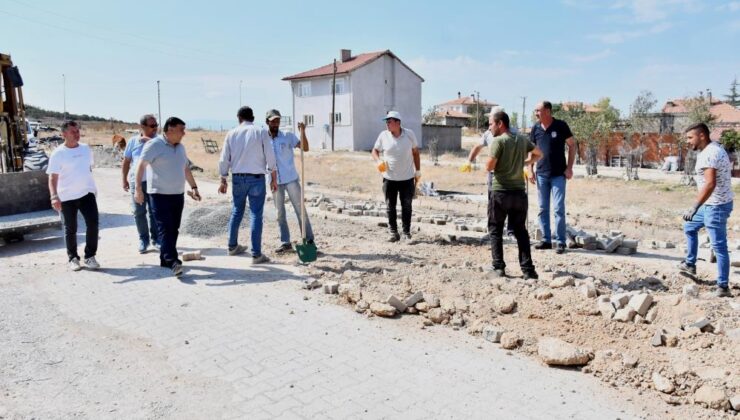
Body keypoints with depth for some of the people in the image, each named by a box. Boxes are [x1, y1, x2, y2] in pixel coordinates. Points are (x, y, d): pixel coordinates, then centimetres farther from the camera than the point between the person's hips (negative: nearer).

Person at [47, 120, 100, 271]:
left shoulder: (86, 149, 6)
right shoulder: (58, 154, -8)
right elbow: (53, 178, -13)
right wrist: (54, 196, -25)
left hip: (87, 193, 3)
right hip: (67, 197, -3)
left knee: (93, 224, -6)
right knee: (70, 230, 7)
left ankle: (90, 256, 6)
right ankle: (73, 258, 21)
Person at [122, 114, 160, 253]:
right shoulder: (133, 141, 5)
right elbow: (126, 162, 10)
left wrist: (148, 139, -16)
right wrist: (124, 179, 7)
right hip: (136, 181, 1)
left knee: (154, 212, 5)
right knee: (139, 212, 5)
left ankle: (156, 239, 16)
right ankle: (143, 239, 17)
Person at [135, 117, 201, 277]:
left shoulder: (180, 147, 14)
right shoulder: (154, 145, -10)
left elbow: (186, 169, 22)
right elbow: (141, 165, -13)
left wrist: (194, 187, 18)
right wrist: (138, 189, -20)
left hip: (178, 195, 7)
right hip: (160, 195, -7)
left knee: (173, 229, 9)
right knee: (165, 229, -10)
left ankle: (165, 259, 19)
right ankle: (173, 262, -16)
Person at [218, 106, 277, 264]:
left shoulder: (232, 133, 3)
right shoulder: (261, 132, -4)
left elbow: (224, 160, 4)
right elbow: (270, 157, -6)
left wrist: (223, 180, 14)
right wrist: (274, 178, 3)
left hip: (238, 178, 3)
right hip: (256, 178, -3)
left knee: (236, 212, 19)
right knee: (255, 215, -1)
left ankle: (233, 246, 32)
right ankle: (256, 254, 0)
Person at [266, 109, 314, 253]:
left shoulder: (288, 136, -2)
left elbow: (305, 148, -12)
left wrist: (302, 131, -25)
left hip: (291, 179, -2)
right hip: (275, 181, 3)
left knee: (300, 209, 1)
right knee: (280, 213, 8)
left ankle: (309, 239, 6)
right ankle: (285, 242, 17)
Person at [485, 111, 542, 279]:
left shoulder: (498, 141, -10)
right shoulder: (522, 140, 9)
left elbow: (489, 166, -15)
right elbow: (539, 154, 24)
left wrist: (490, 164, 6)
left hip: (499, 191, -5)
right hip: (519, 191, 5)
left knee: (496, 231, 9)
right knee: (521, 231, 10)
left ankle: (499, 267, 8)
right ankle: (528, 269, 6)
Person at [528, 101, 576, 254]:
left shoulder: (561, 126, -6)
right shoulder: (536, 128, 4)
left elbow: (572, 145, -1)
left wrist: (569, 167, -6)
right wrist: (530, 169, 3)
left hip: (558, 175, -4)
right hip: (541, 174, 4)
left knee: (559, 209, -5)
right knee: (543, 209, 7)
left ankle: (560, 242, 2)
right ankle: (546, 240, 16)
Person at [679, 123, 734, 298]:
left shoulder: (709, 154, -22)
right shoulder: (713, 149, 11)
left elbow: (710, 184, -32)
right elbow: (729, 170, 23)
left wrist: (694, 206, -35)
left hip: (716, 206, -11)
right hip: (712, 204, 11)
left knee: (719, 246, -5)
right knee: (689, 227, 25)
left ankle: (723, 287, 2)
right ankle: (690, 265, 33)